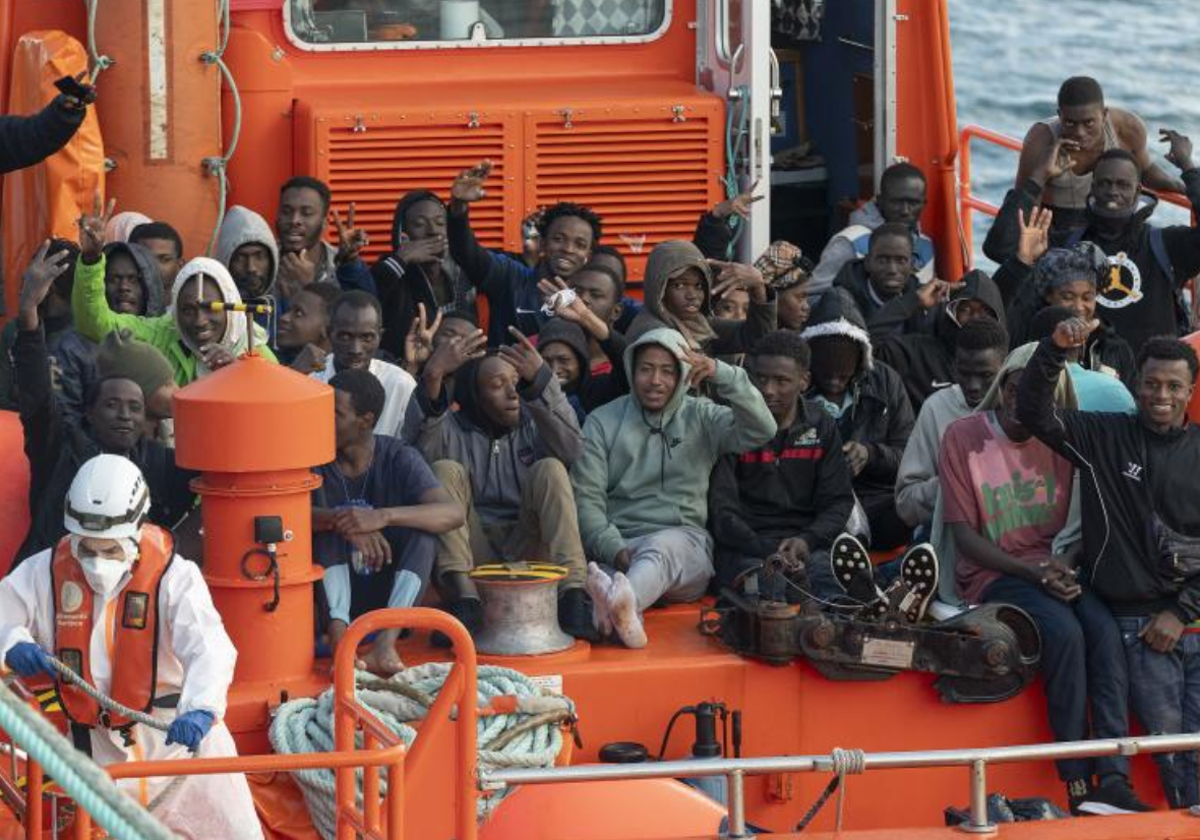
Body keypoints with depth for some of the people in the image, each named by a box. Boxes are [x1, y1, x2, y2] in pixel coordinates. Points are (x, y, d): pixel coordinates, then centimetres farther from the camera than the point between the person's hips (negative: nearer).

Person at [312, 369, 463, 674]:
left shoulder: (399, 458, -8)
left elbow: (453, 513, -23)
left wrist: (383, 517, -39)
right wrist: (337, 521, -40)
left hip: (389, 595, 0)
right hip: (336, 593, 0)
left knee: (421, 525, -23)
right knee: (330, 524, -23)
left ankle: (386, 641, -39)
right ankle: (338, 635, -42)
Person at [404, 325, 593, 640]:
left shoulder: (533, 425, 11)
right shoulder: (452, 429, 7)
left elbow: (570, 449, -12)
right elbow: (419, 448, -18)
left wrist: (542, 380, -24)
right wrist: (432, 377, -34)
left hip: (526, 551, 1)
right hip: (473, 553, -1)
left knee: (550, 469, -17)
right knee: (445, 470, -18)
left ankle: (572, 595, -33)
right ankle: (464, 599, -35)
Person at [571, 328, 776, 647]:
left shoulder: (702, 417, 16)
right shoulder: (603, 422, 14)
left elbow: (762, 431, -2)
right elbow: (586, 498, 5)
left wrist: (722, 375, -14)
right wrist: (615, 550, -13)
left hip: (684, 541, -1)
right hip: (621, 543, 2)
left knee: (661, 547, -40)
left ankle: (623, 603, -72)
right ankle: (621, 610, -71)